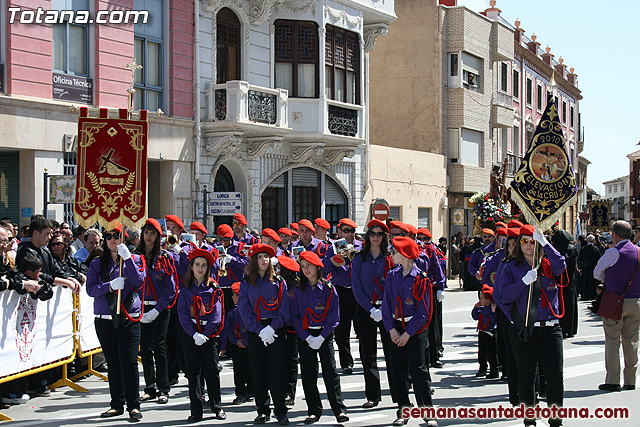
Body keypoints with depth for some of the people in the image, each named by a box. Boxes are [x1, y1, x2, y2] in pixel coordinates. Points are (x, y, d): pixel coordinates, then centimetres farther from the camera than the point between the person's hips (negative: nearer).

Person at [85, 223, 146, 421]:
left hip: (129, 319, -2)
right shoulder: (97, 264, 10)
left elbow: (138, 282, -9)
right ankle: (117, 404, 15)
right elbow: (91, 289, -1)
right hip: (105, 320, 3)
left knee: (129, 361, -9)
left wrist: (127, 258, -17)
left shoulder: (134, 260, 6)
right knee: (113, 363, 7)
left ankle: (133, 405, -3)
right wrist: (110, 286, -18)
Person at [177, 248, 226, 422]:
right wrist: (194, 334, -15)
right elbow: (183, 314, -2)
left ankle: (217, 407, 12)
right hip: (190, 334, 2)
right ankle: (196, 411, 6)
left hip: (209, 333, -2)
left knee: (212, 371, -1)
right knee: (192, 372, 2)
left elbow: (216, 315, -4)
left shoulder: (214, 289, 3)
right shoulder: (185, 290, 7)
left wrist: (204, 335, -13)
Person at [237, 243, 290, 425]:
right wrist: (259, 329, -11)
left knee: (276, 370, -5)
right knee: (258, 371, 2)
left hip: (276, 330, -1)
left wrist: (272, 328, -13)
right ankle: (262, 410, 9)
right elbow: (244, 309, 0)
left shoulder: (278, 282, 6)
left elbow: (283, 308, 0)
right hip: (255, 331, 1)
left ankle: (280, 411, 0)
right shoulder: (246, 283, 7)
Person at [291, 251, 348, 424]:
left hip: (324, 335, -3)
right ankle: (314, 410, 10)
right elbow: (295, 316, 3)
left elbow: (334, 317, -4)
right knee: (308, 374, 3)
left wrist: (321, 336, -13)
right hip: (305, 336, 3)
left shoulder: (328, 289, -3)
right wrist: (306, 337, -10)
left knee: (330, 372, -4)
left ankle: (339, 409, 0)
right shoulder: (300, 291, 5)